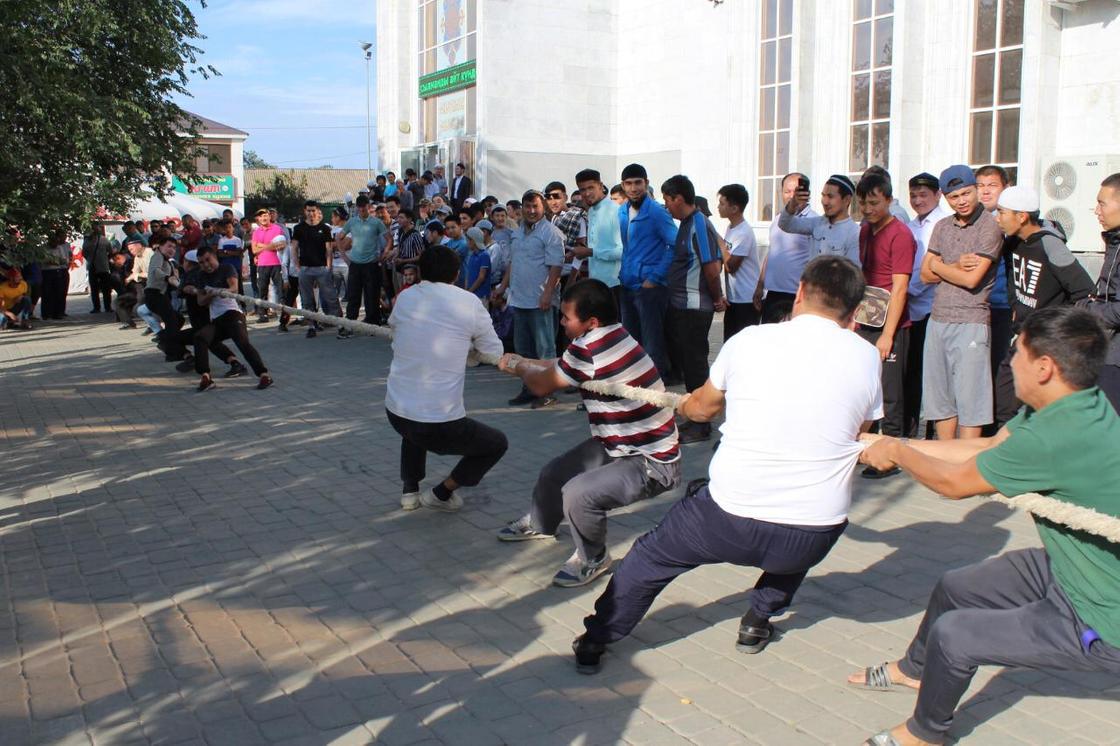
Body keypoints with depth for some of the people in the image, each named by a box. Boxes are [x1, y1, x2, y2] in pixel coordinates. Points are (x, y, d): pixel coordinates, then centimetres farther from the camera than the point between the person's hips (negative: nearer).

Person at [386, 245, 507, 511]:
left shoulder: (404, 298, 4)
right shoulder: (469, 303, -7)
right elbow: (495, 353, 2)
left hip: (395, 412, 5)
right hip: (439, 423, -5)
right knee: (497, 444, 20)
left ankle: (410, 490, 34)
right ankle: (441, 494, 19)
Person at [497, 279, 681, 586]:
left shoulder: (591, 348, -30)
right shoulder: (611, 336, -4)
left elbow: (541, 385, -13)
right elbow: (559, 366, 15)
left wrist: (518, 367, 7)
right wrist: (521, 361, 18)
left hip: (652, 463, -10)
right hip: (620, 444, 10)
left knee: (577, 494, -27)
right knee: (553, 473, 17)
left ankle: (593, 560, 3)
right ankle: (539, 524, 49)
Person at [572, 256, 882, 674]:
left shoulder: (748, 340, -1)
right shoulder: (865, 357, 0)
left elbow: (703, 408, 18)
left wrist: (685, 405, 41)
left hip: (729, 519, -1)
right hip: (814, 540, 2)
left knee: (652, 555, 25)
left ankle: (595, 640, 32)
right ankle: (758, 622, 33)